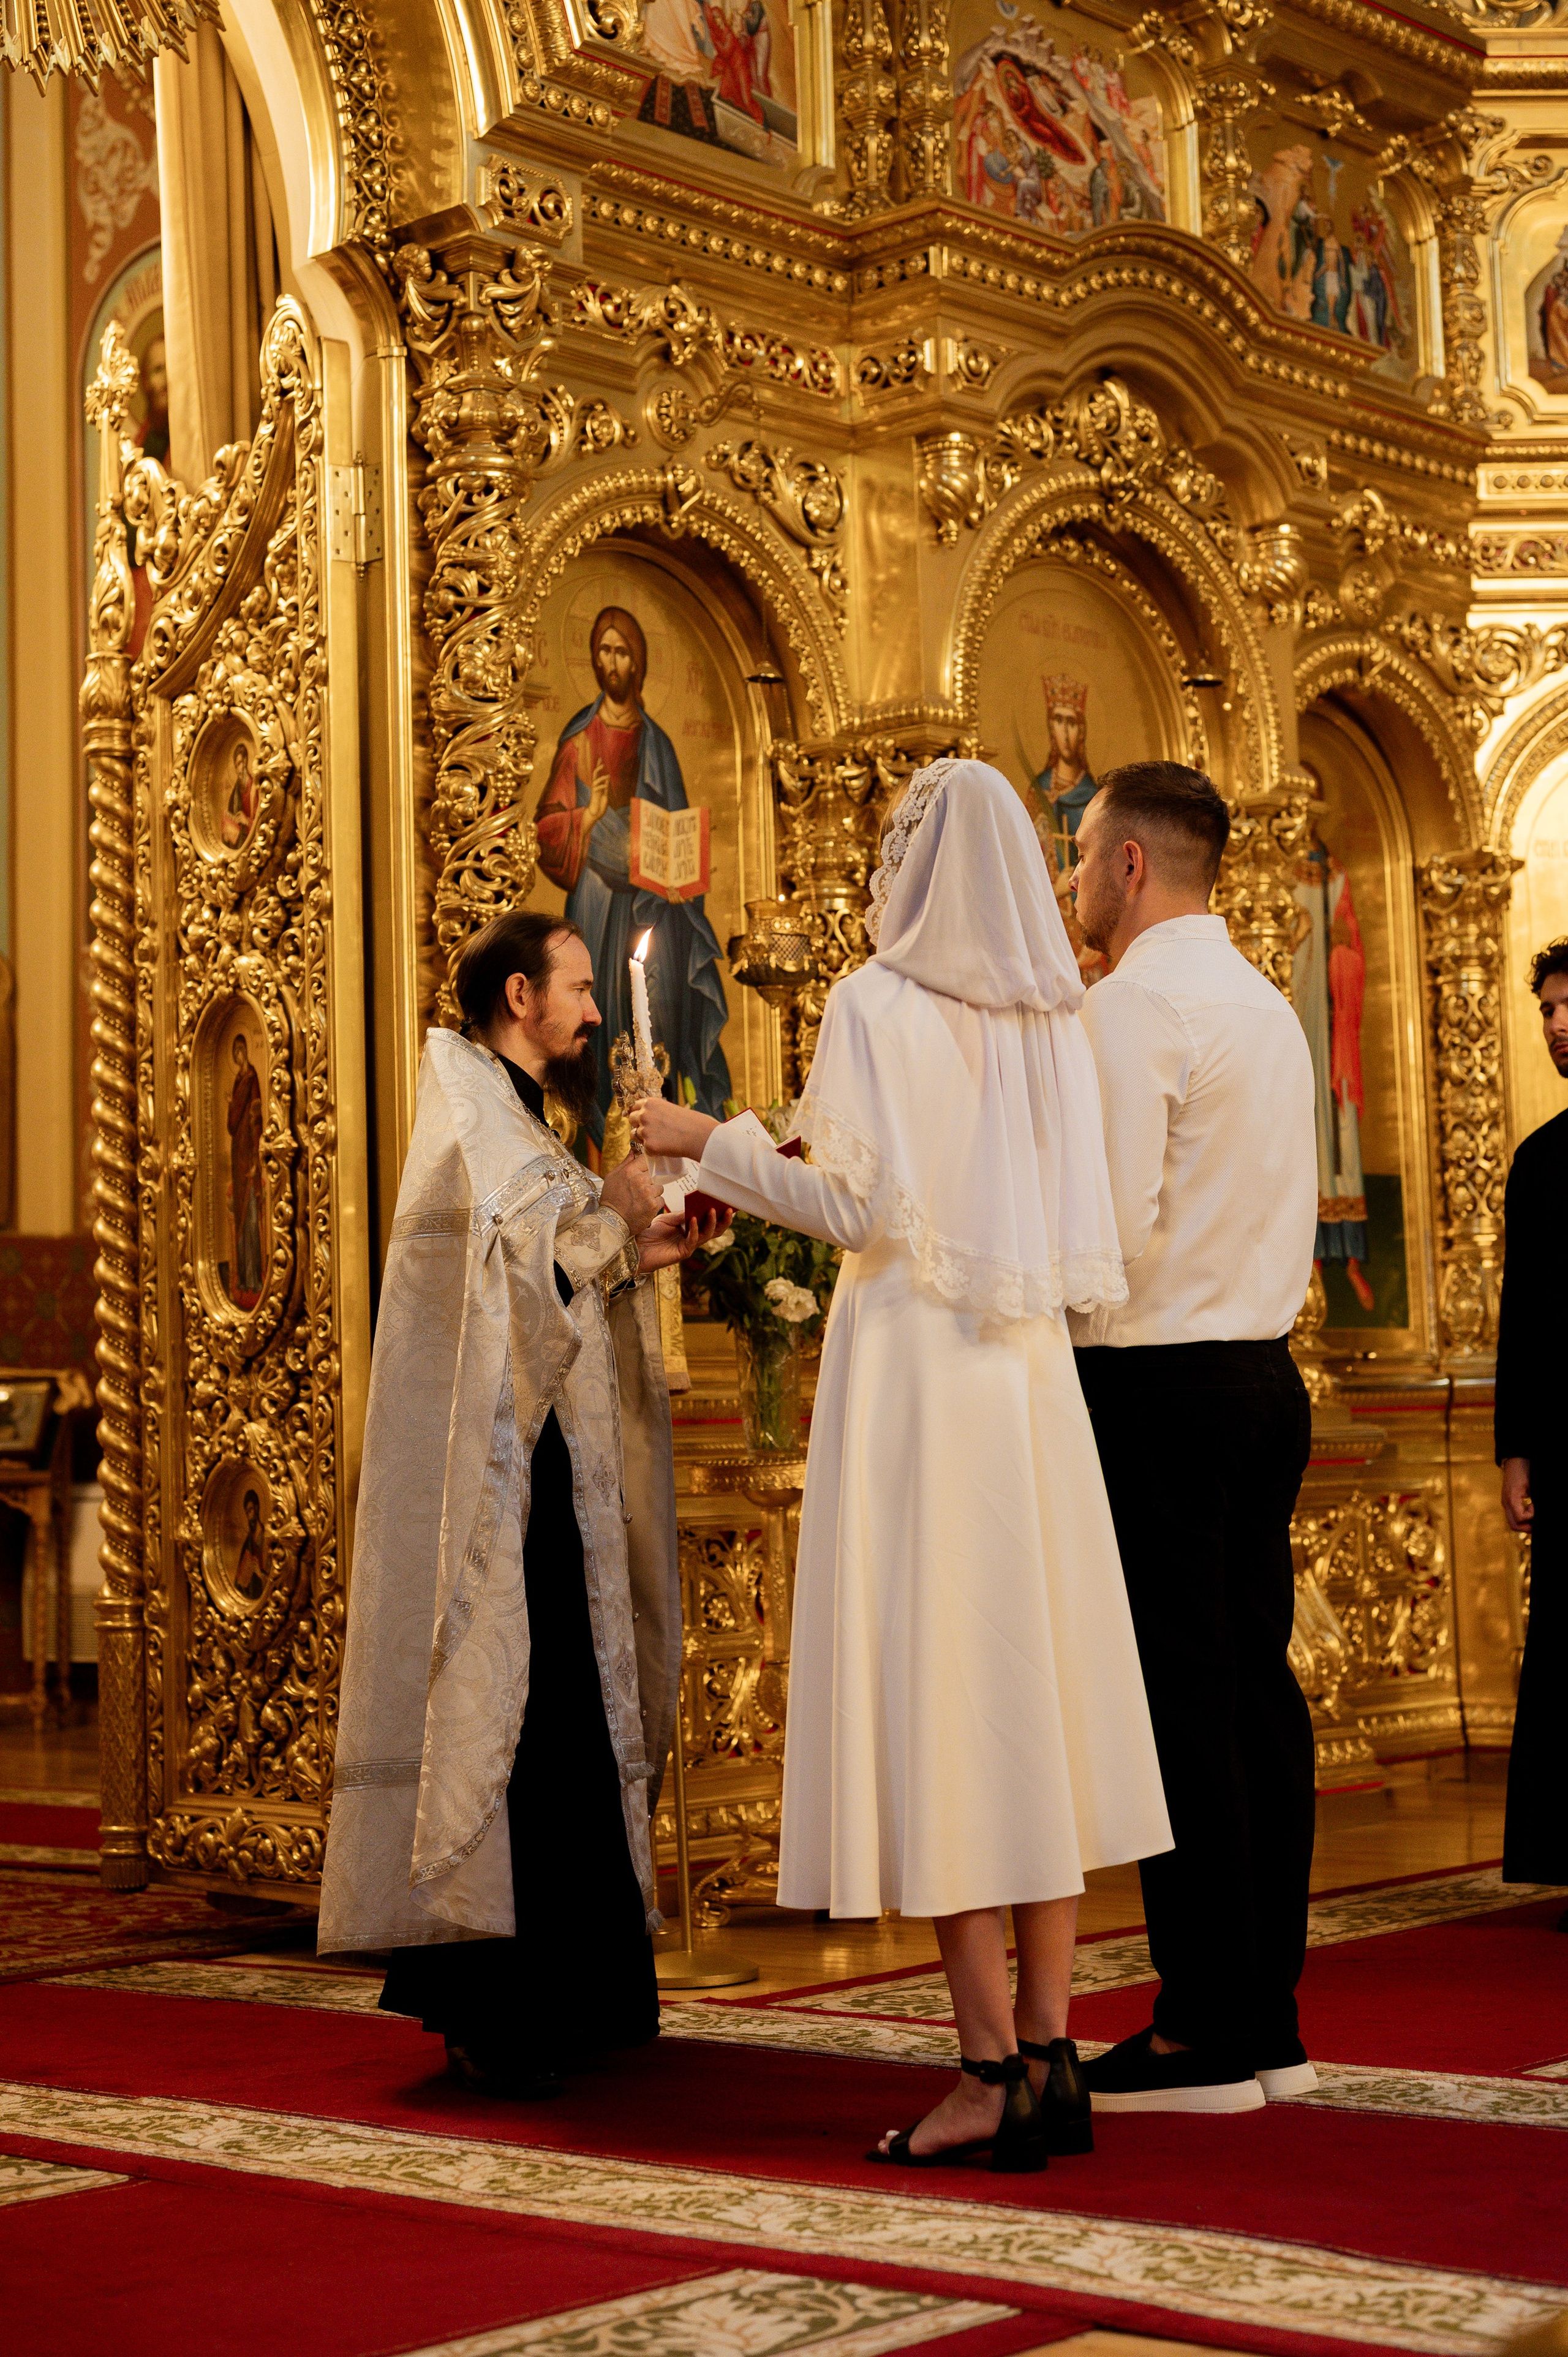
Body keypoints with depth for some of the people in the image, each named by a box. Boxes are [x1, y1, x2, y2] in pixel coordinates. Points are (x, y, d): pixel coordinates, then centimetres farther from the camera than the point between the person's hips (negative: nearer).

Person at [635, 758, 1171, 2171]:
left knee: (929, 1701, -3)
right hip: (1031, 1371, 6)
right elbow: (1076, 1220, 12)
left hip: (912, 1367, -6)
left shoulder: (880, 1004, -8)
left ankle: (992, 2070, -4)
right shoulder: (1056, 1020, 10)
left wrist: (714, 1143, 0)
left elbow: (859, 1204, -13)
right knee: (1036, 1697, 8)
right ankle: (1051, 2057, 10)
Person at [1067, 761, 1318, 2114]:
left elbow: (1115, 1226, -18)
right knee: (1257, 1690, 9)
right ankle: (1270, 2020, 15)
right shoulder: (1269, 1005, 17)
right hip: (1266, 1375, 9)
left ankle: (1206, 2036, -1)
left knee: (1179, 1703, -5)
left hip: (1157, 1388, -9)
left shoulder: (1131, 1004, -11)